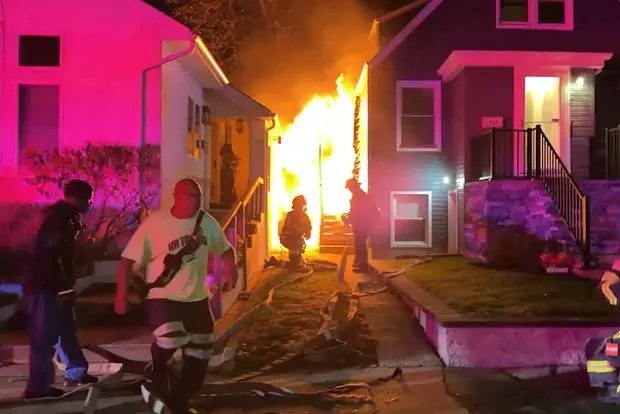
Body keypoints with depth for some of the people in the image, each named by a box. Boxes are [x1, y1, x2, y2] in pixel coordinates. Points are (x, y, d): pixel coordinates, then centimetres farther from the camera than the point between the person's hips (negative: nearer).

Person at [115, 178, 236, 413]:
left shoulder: (208, 223, -2)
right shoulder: (155, 223, -13)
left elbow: (225, 248, 13)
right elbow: (128, 259, -10)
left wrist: (230, 265, -10)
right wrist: (121, 297, -14)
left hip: (197, 299, 5)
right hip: (164, 297, -5)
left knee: (199, 358, 10)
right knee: (171, 339, -31)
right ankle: (156, 373, 4)